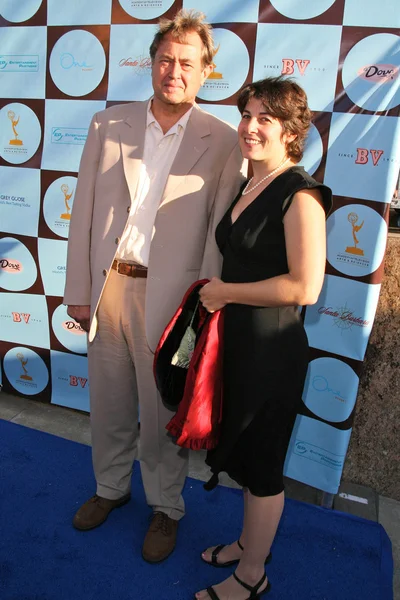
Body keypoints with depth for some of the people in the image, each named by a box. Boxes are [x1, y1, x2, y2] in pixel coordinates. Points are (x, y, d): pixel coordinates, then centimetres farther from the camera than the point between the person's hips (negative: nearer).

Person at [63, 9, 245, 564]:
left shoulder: (224, 142, -2)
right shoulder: (108, 125, 6)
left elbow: (220, 234, -4)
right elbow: (84, 211, 6)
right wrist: (77, 288, 4)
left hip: (167, 294, -3)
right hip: (106, 284, 4)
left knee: (164, 412, 12)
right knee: (108, 403, 19)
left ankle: (166, 507, 37)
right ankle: (111, 487, 45)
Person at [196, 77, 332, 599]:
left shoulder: (300, 194, -17)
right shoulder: (249, 187, 10)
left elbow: (305, 287, -25)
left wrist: (227, 292, -16)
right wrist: (217, 294, 3)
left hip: (271, 346, -8)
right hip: (238, 340, 9)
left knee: (261, 462, 10)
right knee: (244, 451, 23)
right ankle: (250, 541, 46)